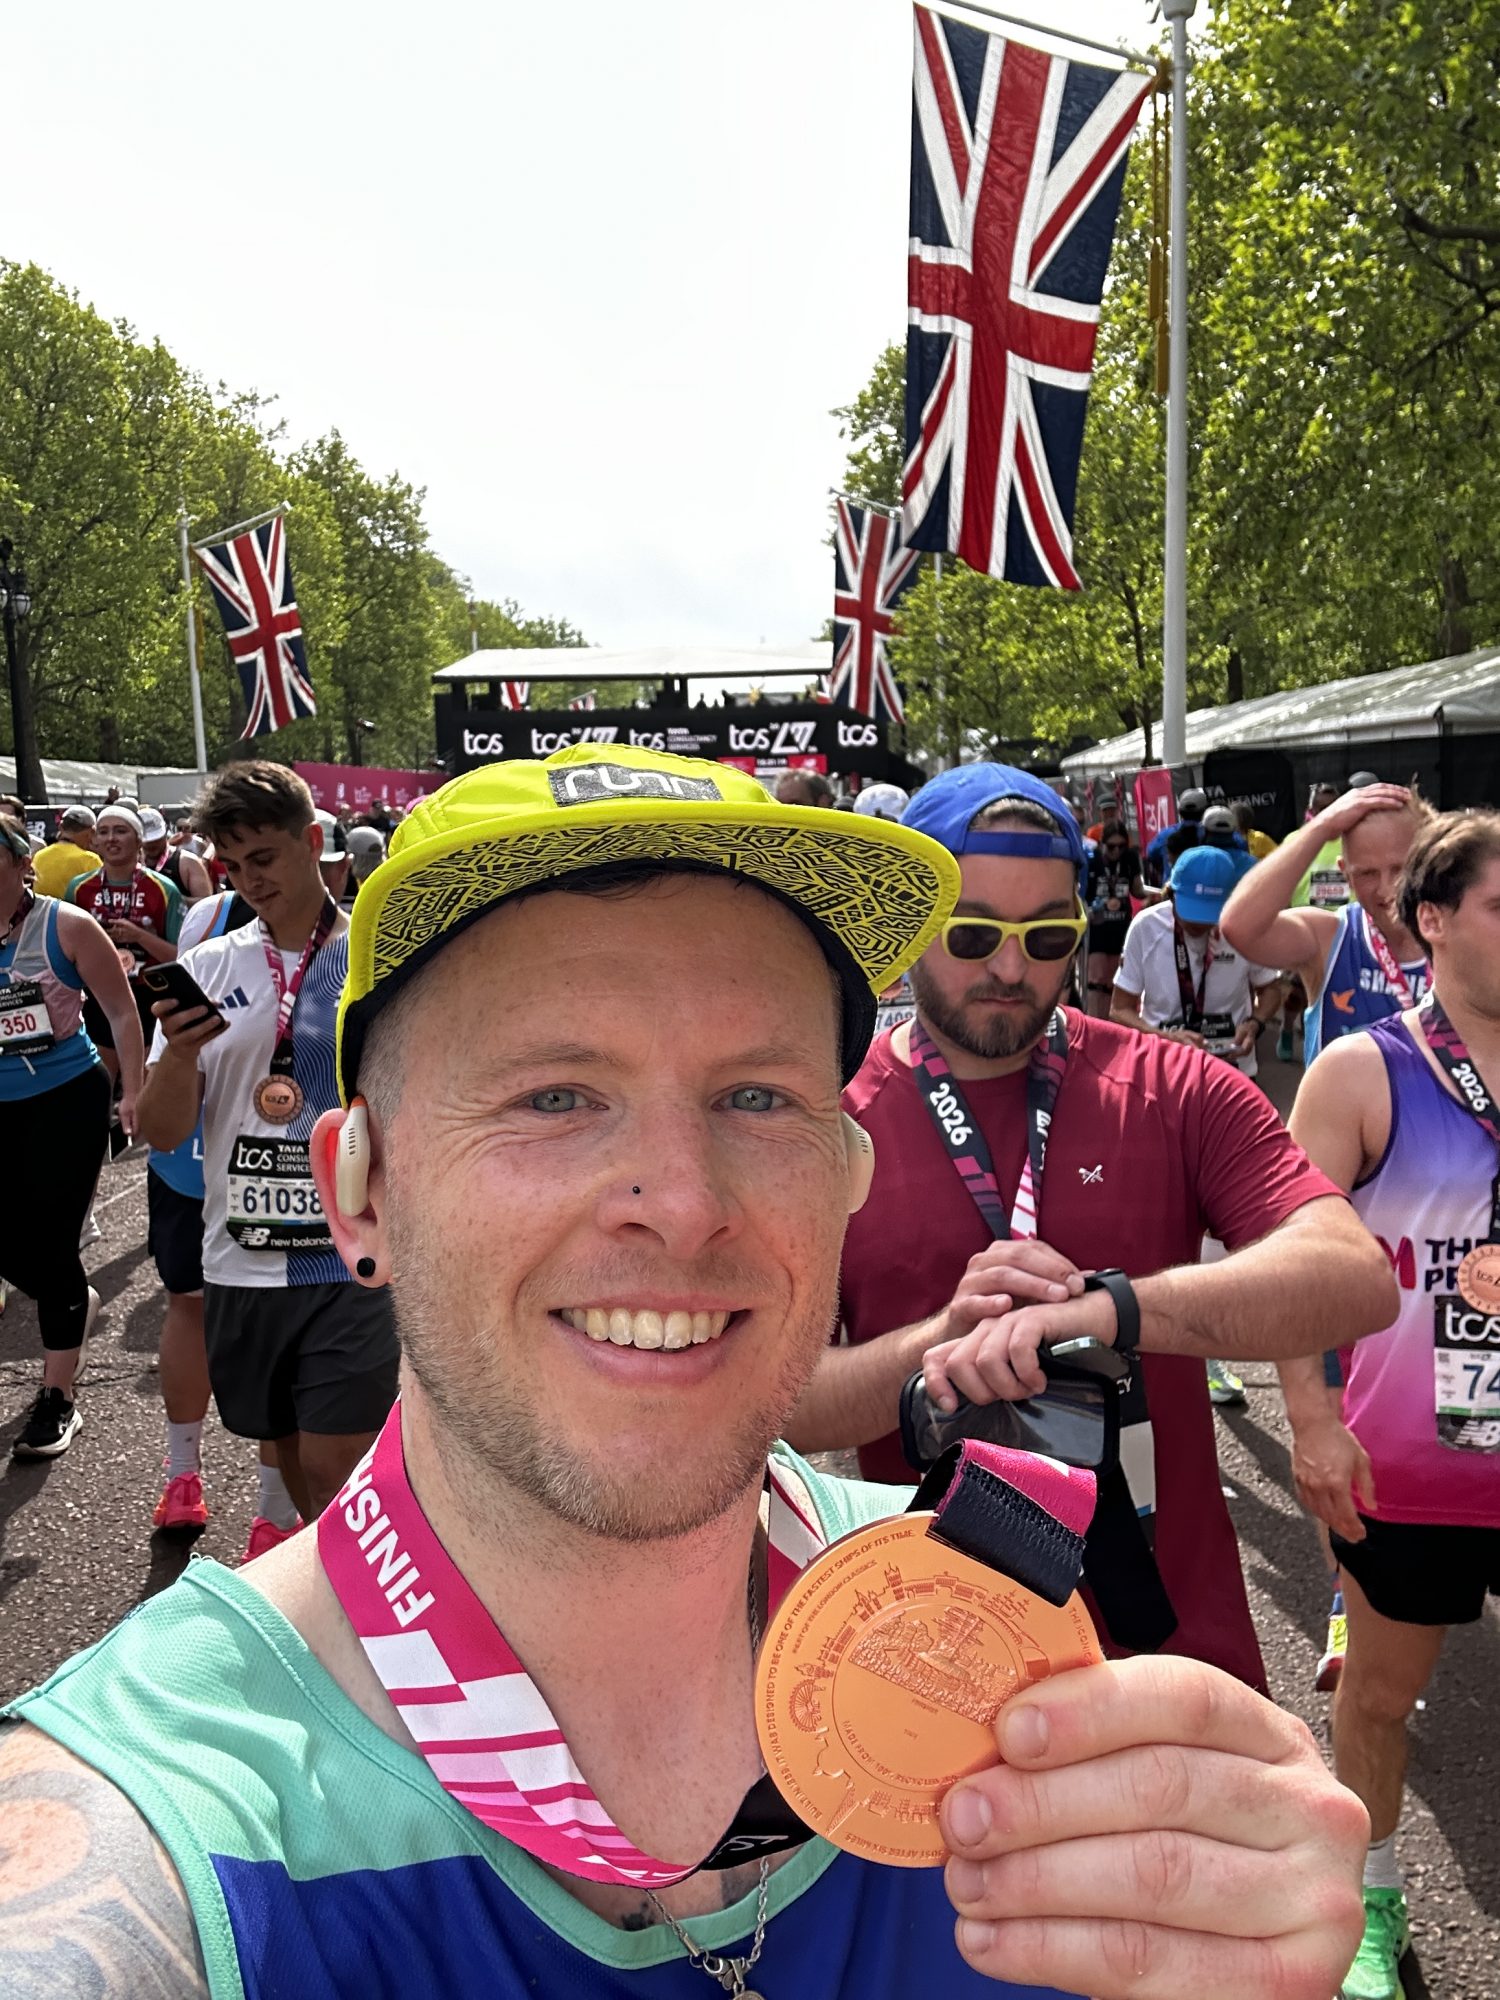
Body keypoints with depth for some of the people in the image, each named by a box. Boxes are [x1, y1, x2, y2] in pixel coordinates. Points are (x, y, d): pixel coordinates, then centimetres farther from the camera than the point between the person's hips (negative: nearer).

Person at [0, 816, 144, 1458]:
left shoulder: (66, 927, -9)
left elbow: (122, 1009, -4)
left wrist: (134, 1091, -9)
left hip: (66, 1101, -4)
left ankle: (57, 1398, 12)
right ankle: (75, 1303, 41)